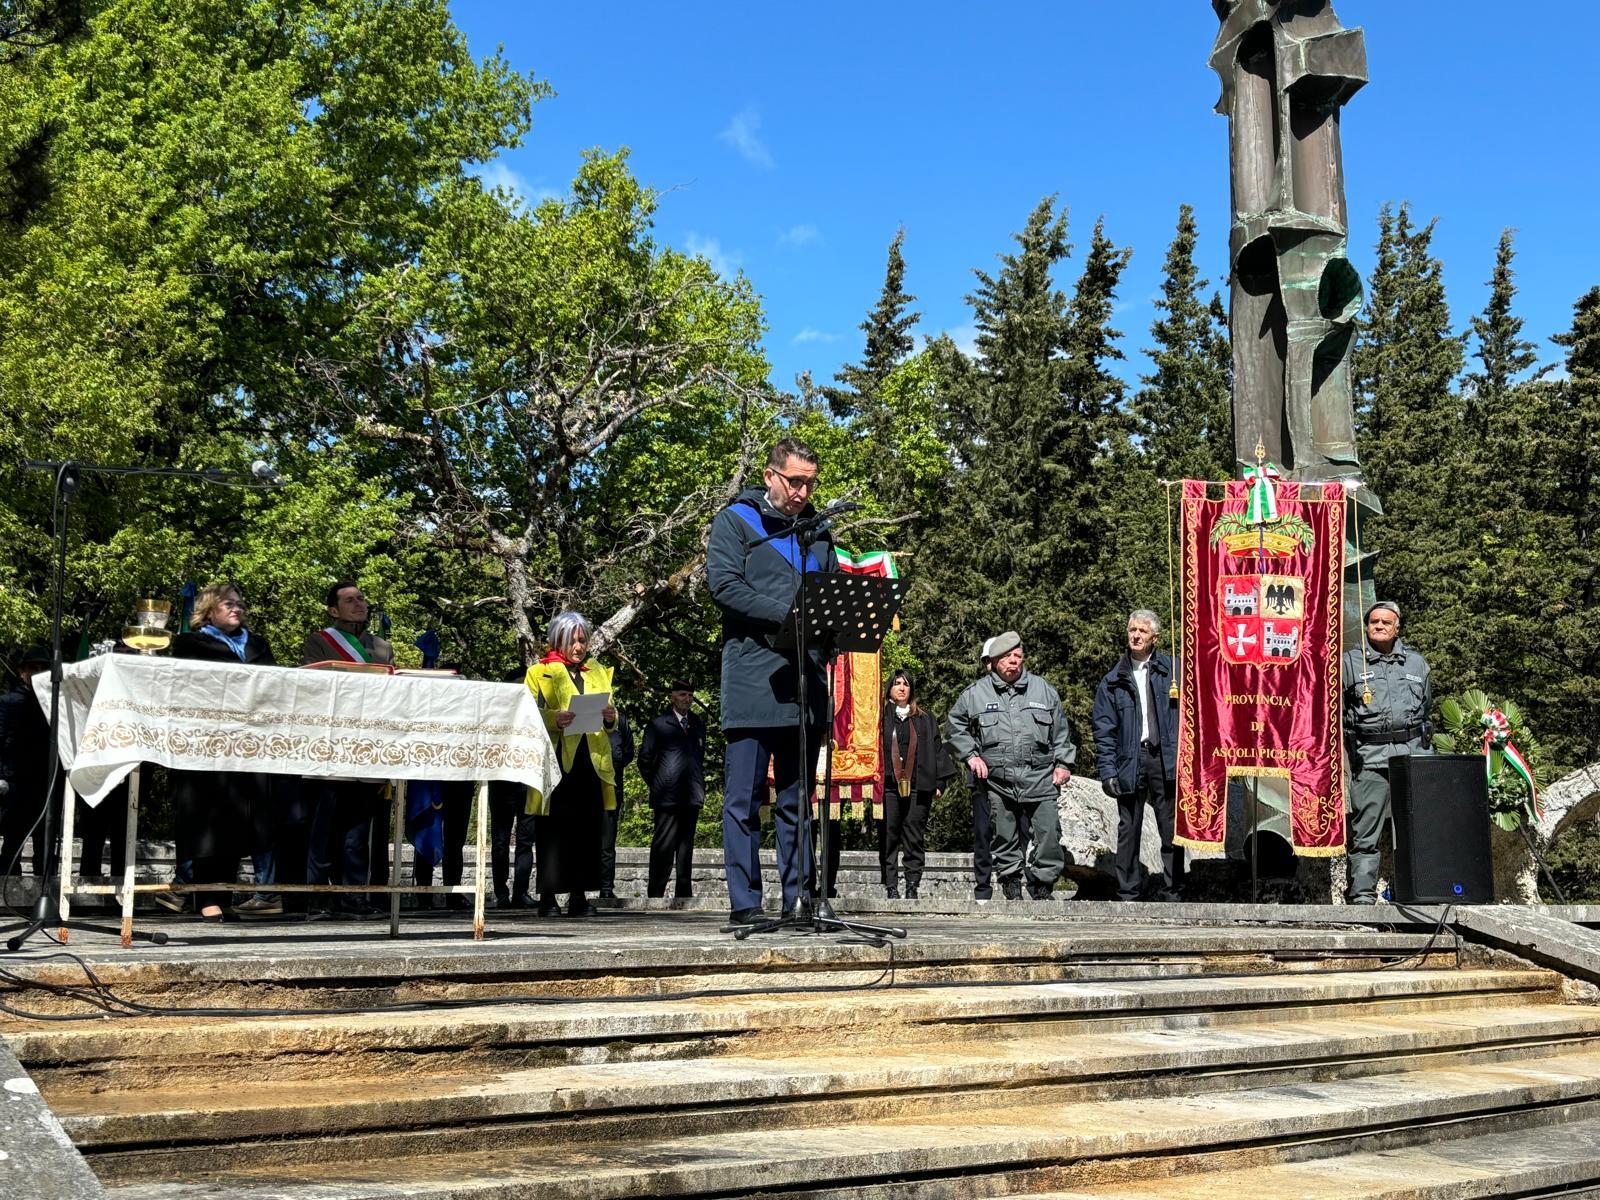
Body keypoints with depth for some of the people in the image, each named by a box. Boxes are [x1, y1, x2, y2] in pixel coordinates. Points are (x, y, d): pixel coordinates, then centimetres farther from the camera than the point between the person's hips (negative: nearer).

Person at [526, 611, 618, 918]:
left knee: (588, 829, -1)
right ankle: (548, 896, -4)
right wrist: (556, 719, -22)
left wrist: (610, 717, -3)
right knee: (553, 830, -7)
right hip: (556, 762, -4)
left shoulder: (598, 672, 21)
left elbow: (611, 725, 21)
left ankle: (579, 896, 3)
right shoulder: (540, 672, 8)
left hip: (592, 761, 4)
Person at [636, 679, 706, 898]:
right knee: (663, 848, -7)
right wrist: (656, 786, 4)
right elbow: (645, 758, 4)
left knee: (686, 847, 8)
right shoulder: (659, 724, 2)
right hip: (667, 798, -5)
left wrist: (700, 786, 13)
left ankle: (684, 895, 12)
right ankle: (655, 895, -5)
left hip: (691, 797, 5)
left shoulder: (698, 724, 16)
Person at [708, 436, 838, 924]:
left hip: (807, 679, 5)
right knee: (744, 798, -3)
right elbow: (723, 583, -10)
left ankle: (797, 900, 13)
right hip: (752, 678, -5)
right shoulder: (735, 521, 3)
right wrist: (788, 615, -17)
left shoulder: (816, 529, 20)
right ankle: (745, 903, 0)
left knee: (797, 800, 9)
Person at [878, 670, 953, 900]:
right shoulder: (881, 718, 10)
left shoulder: (924, 719, 16)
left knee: (914, 838, 0)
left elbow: (937, 750, 13)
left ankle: (912, 887, 3)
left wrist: (939, 783, 5)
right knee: (889, 837, -3)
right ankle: (891, 887, 0)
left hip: (917, 786, 1)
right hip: (888, 786, -1)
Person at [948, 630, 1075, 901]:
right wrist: (971, 755, 6)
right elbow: (957, 726, 17)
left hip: (1039, 777, 0)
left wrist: (1063, 763, 10)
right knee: (1005, 838, 4)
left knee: (1048, 833, -8)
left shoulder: (1043, 690, 10)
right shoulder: (976, 693, 6)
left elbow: (1060, 731, 16)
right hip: (997, 780, 0)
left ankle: (1042, 887, 4)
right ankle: (1012, 890, 16)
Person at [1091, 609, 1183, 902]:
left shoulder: (1173, 670, 5)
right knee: (1128, 829, 5)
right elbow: (1104, 729, 8)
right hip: (1130, 760, 2)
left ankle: (1171, 892, 10)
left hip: (1165, 759, -1)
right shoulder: (1113, 680, 10)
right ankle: (1127, 894, 12)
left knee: (1171, 828, 2)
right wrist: (1107, 770, -2)